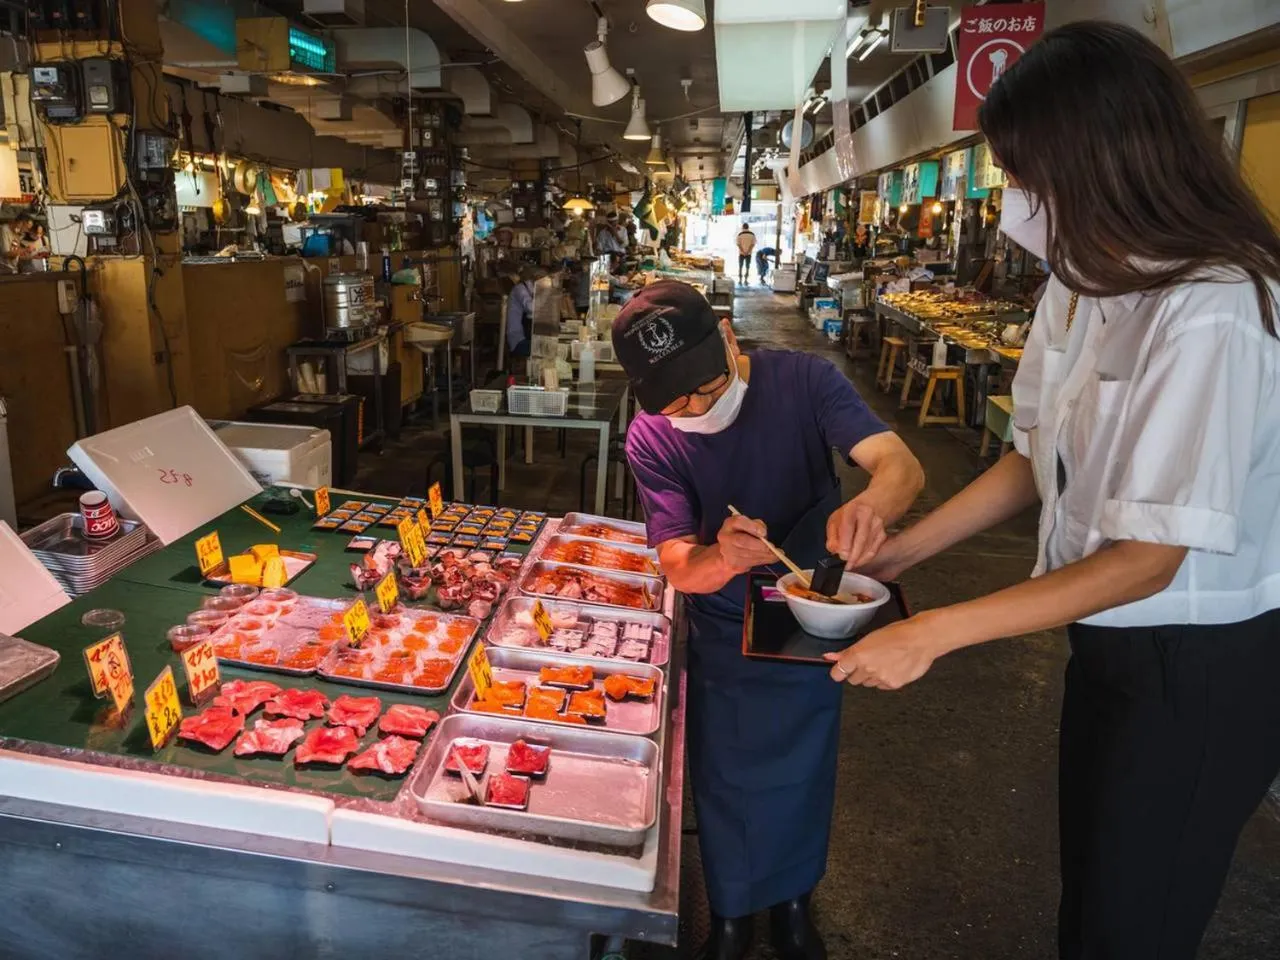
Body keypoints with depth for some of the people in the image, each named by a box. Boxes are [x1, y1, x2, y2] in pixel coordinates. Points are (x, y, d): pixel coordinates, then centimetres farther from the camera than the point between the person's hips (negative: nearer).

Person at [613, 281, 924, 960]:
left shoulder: (804, 380, -22)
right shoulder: (651, 440, -20)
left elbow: (902, 464, -31)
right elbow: (679, 567, -23)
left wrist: (873, 501, -56)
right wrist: (724, 558, -48)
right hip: (723, 636, 0)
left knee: (803, 773, 19)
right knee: (727, 782, 13)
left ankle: (793, 897, 49)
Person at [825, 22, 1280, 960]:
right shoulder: (1085, 286, 1)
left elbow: (1147, 558, -25)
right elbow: (1041, 459, 6)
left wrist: (932, 633, -23)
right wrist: (899, 553, 2)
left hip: (1204, 670, -7)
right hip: (1112, 637, 7)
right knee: (1087, 875, 24)